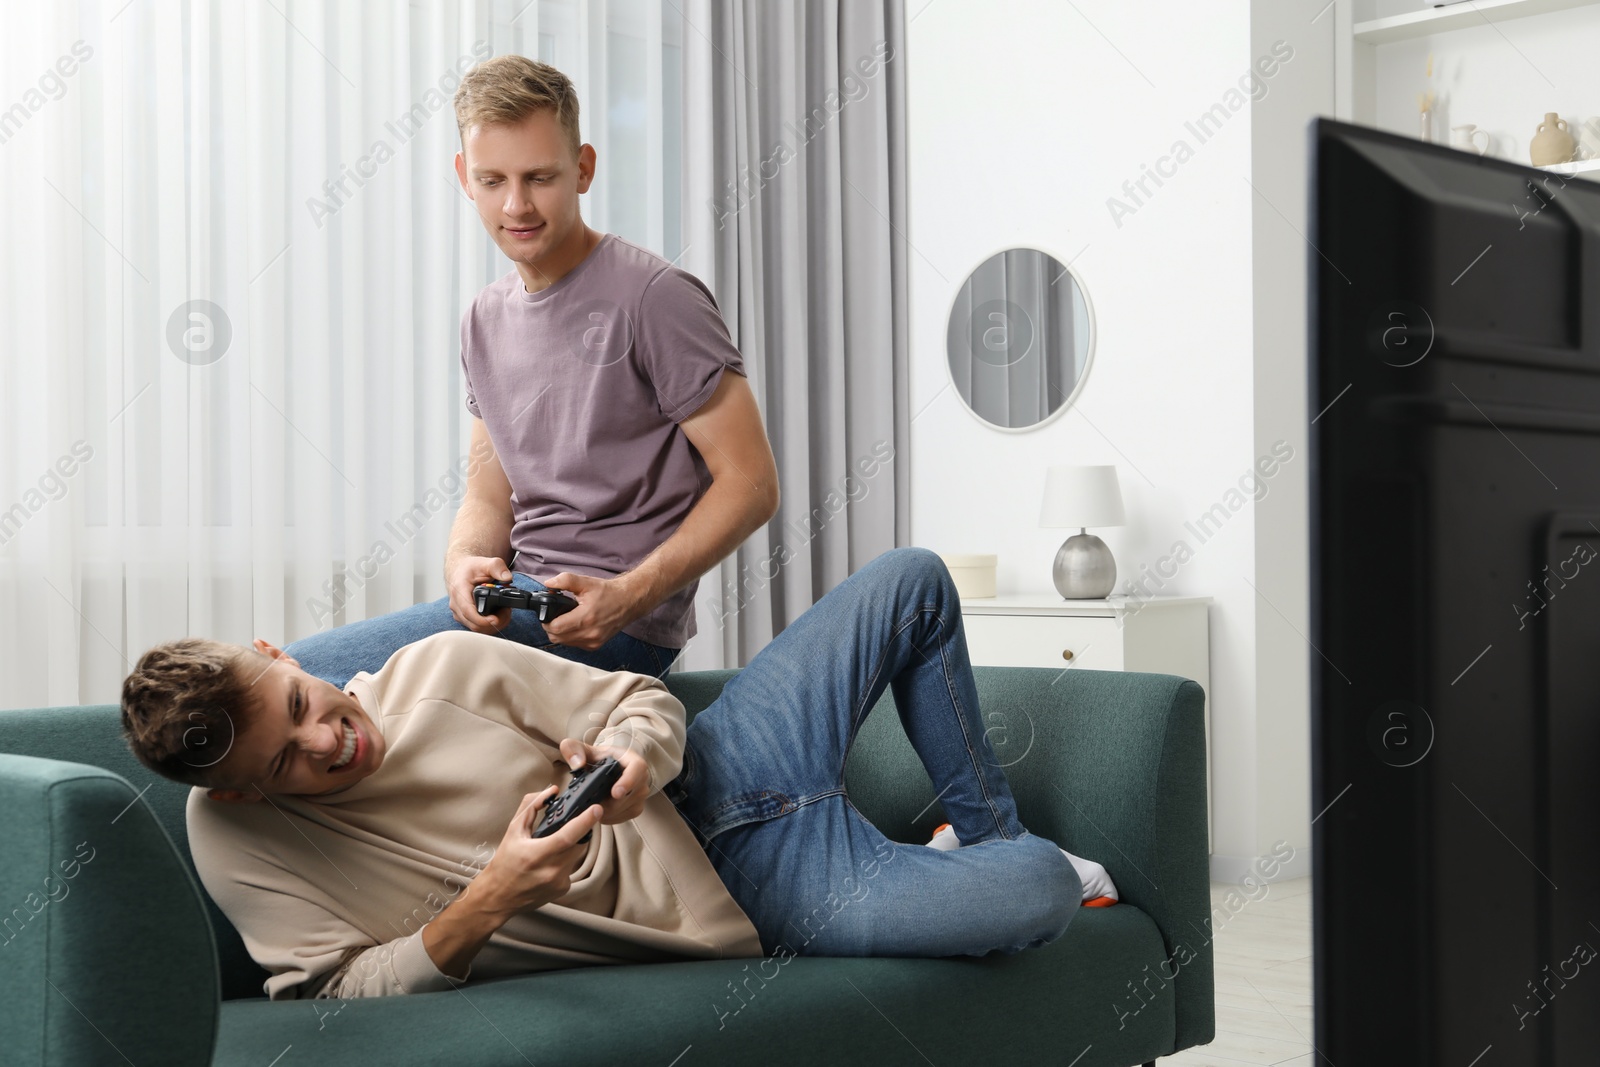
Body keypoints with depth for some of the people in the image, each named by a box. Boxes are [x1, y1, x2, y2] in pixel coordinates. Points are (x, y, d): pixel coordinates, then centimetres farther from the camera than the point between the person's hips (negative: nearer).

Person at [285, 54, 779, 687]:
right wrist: (464, 563, -8)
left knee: (296, 675, -18)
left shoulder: (654, 297, -10)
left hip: (616, 627, -8)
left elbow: (750, 483, -12)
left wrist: (629, 597, -22)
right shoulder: (485, 321, 14)